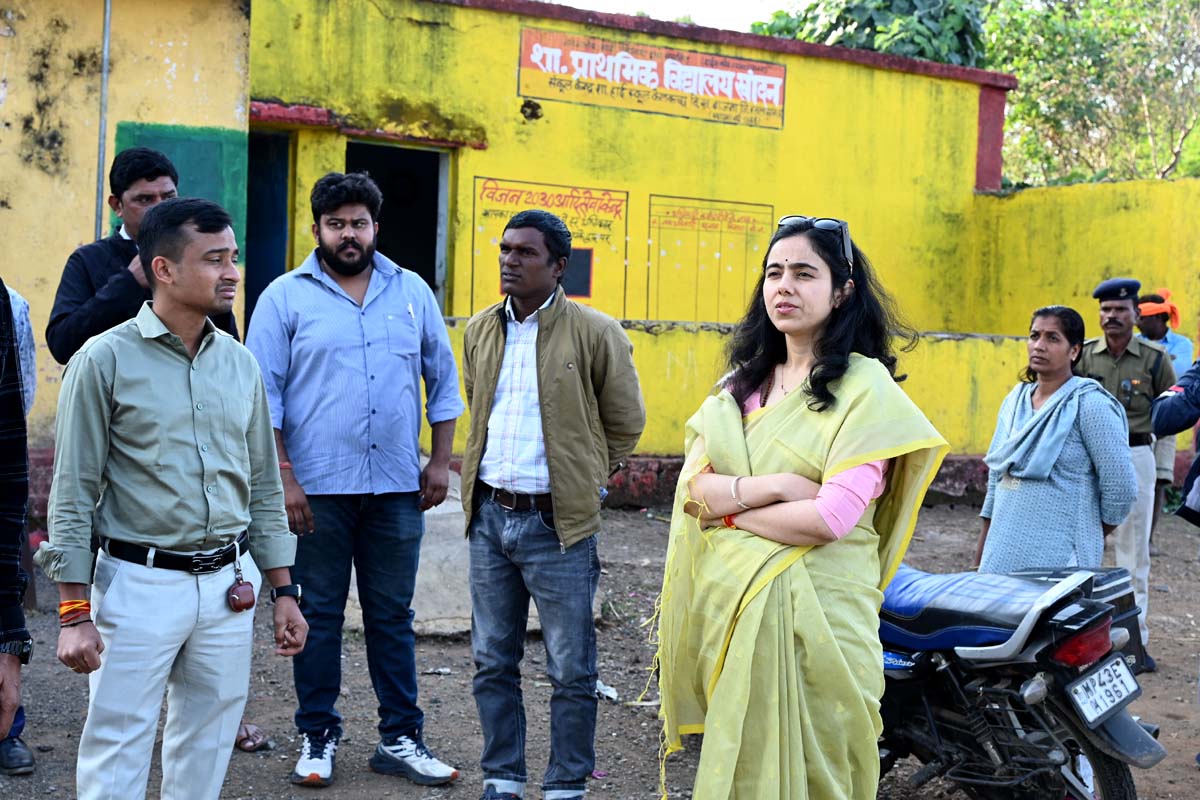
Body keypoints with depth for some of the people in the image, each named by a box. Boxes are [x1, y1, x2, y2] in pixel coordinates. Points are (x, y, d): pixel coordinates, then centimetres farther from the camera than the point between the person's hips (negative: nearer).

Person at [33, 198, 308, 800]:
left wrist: (283, 590, 12)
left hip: (228, 588, 5)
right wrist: (74, 612, -10)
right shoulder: (106, 360, -6)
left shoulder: (240, 363, 9)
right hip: (139, 585, -5)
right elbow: (72, 495, -6)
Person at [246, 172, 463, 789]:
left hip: (396, 488, 2)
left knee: (392, 616, 9)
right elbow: (263, 395, -2)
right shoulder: (285, 297, 1)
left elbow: (443, 381, 13)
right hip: (316, 488, -2)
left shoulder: (412, 292, 9)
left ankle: (400, 738, 18)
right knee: (318, 615, 6)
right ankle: (317, 736, 20)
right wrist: (283, 478, -9)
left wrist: (441, 461, 5)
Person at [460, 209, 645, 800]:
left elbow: (626, 423, 2)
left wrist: (584, 483, 7)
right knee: (492, 662, 13)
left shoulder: (594, 333, -7)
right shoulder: (480, 331, 9)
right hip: (489, 515, 5)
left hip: (557, 524, -5)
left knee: (571, 672, 3)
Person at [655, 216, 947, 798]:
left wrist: (729, 504, -7)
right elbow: (694, 484, -2)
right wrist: (769, 486, -18)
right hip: (731, 603, 5)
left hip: (814, 612, -5)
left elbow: (831, 519, -18)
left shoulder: (865, 386, -7)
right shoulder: (742, 381, 10)